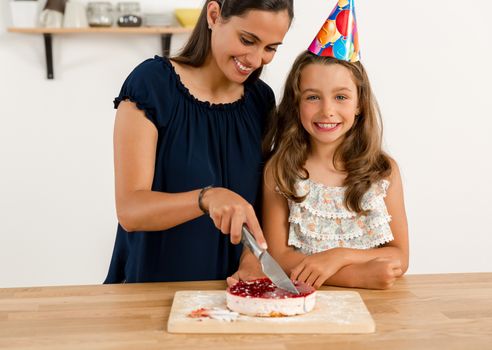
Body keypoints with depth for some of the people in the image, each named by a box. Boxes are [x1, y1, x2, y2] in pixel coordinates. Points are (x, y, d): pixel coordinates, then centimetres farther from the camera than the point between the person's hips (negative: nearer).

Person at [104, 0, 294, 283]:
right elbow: (129, 210, -17)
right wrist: (207, 198, -33)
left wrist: (250, 264, -10)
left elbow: (261, 201, 7)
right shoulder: (150, 85, -12)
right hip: (154, 286, -2)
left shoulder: (261, 100, 2)